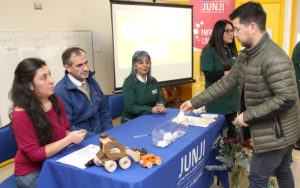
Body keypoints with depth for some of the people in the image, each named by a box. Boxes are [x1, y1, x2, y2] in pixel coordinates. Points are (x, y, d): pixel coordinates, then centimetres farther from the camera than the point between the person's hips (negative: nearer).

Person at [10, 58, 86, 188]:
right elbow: (34, 154, -18)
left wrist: (72, 136, -9)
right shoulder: (21, 114, -19)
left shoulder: (56, 101, 0)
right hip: (32, 172, -5)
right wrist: (69, 139, -23)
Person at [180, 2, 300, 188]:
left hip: (276, 133, -9)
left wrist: (248, 116, -22)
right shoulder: (246, 55, 5)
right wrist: (195, 102, 7)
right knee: (282, 171, 26)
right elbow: (227, 83, 8)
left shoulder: (274, 58, -27)